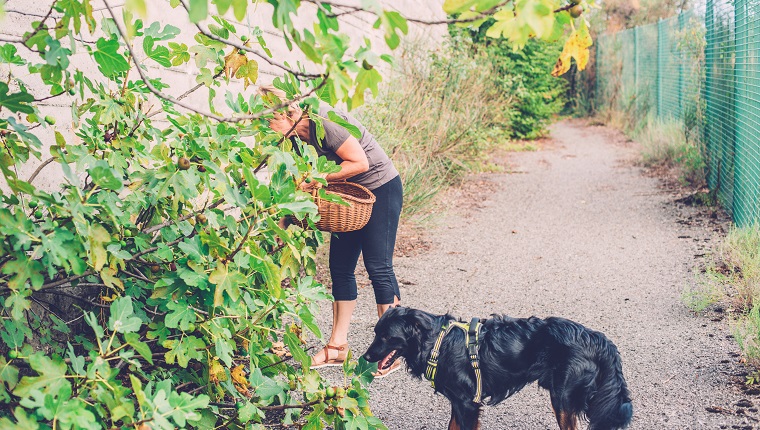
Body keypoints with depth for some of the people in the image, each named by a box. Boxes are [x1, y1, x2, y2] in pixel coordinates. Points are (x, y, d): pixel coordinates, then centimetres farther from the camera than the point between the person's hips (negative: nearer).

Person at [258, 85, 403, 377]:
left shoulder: (322, 121, -26)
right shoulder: (297, 133, 0)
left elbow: (360, 162, -26)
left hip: (381, 188, -9)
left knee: (378, 266, -6)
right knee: (340, 265, 6)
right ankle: (338, 346, 13)